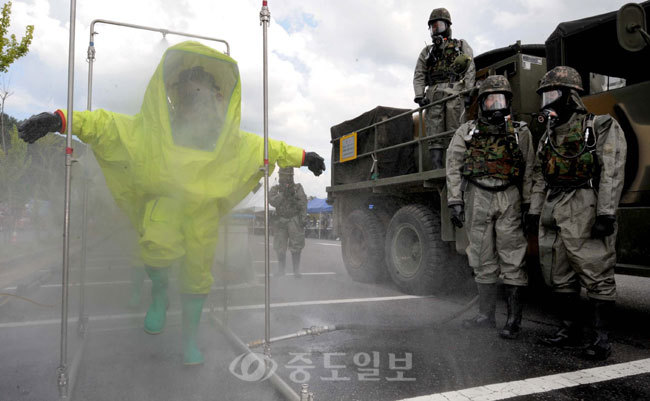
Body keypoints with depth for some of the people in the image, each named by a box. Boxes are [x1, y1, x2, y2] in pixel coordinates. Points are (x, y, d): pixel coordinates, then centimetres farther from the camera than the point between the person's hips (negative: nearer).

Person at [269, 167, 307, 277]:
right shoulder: (275, 189, 8)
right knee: (280, 248, 3)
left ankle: (296, 270, 4)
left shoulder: (298, 188, 4)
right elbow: (272, 202, -10)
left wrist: (303, 218, -13)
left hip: (295, 220, -1)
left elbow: (303, 204, -3)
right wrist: (283, 194, -20)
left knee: (296, 247, -5)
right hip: (280, 222, 2)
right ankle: (281, 270, 15)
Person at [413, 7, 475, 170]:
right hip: (434, 94, 2)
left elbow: (470, 69, 8)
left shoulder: (461, 45, 21)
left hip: (455, 91, -2)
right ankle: (437, 166, -13)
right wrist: (419, 95, -2)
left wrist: (468, 91, -7)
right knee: (435, 133, -9)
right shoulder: (427, 51, 27)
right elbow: (419, 75, 15)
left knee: (455, 131, -13)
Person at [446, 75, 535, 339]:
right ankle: (486, 315, 19)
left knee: (512, 259, -3)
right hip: (477, 200, 1)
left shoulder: (520, 132, 10)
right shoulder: (466, 132, 9)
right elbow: (454, 168, 5)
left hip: (509, 199, -1)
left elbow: (529, 171, 7)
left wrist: (528, 204, -1)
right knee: (483, 260, 8)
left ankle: (514, 319, 6)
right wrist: (455, 202, -3)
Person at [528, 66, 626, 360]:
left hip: (585, 213, -7)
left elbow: (612, 172, -10)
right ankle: (571, 329, 23)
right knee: (558, 276, 10)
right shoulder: (548, 136, 20)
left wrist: (606, 213, -18)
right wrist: (534, 212, 15)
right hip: (552, 214, 7)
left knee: (596, 274, -3)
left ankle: (600, 336, 7)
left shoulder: (601, 127, 0)